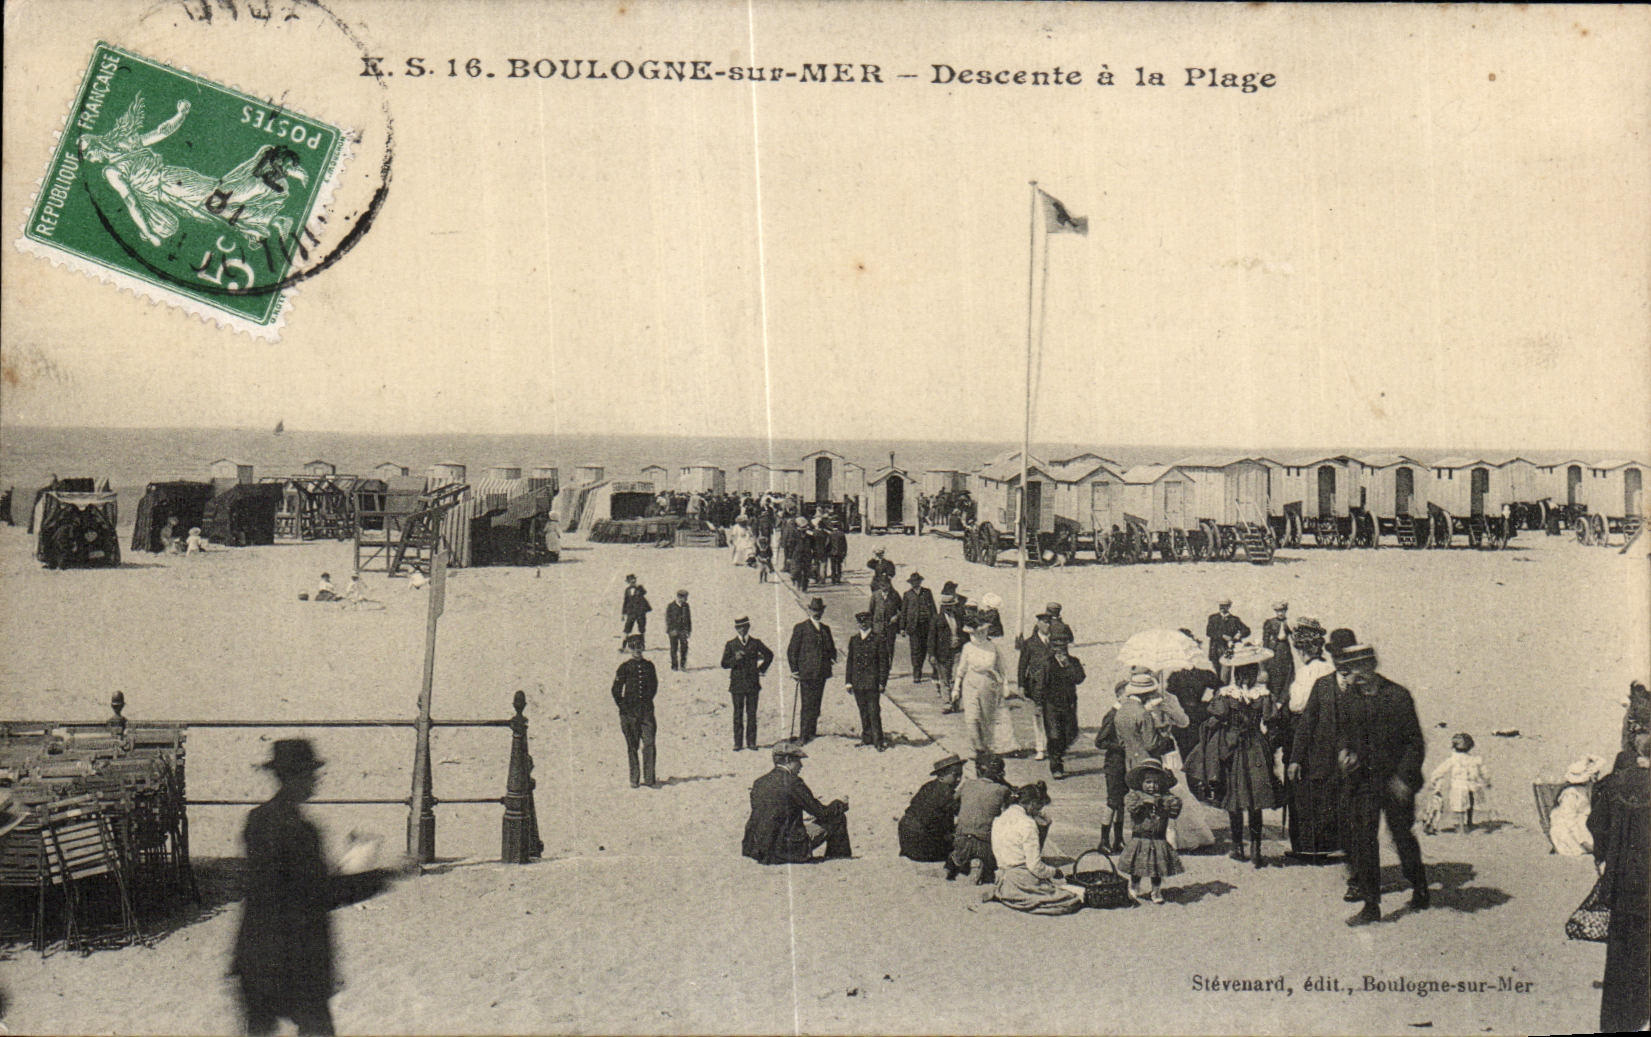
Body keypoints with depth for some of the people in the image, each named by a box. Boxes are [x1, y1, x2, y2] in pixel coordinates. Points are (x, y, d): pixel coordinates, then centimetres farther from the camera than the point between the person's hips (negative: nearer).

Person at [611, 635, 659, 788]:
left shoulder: (648, 665, 8)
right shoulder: (625, 667, 0)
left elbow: (654, 685, 20)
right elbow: (616, 689, 3)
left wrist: (648, 700, 12)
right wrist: (622, 706, -1)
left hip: (646, 710, 2)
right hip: (630, 710, -2)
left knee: (649, 743, -8)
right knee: (632, 745, 2)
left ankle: (648, 778, -3)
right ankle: (634, 778, 9)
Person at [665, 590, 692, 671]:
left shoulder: (686, 606, 8)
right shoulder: (670, 606, -2)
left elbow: (689, 619, 16)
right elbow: (667, 619, -1)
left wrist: (690, 630, 15)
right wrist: (667, 632, -5)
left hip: (683, 630, 2)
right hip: (674, 630, -2)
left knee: (684, 647, -10)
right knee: (674, 649, 2)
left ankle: (683, 665, -1)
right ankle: (674, 666, 10)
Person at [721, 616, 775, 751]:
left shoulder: (755, 643, 6)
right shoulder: (731, 644, 4)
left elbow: (769, 654, 21)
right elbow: (724, 664, -1)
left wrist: (762, 668, 12)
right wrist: (735, 659, -19)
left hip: (753, 683, 1)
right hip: (737, 684, -1)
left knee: (752, 714, 2)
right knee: (738, 714, 1)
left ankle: (751, 741, 8)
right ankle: (738, 742, 4)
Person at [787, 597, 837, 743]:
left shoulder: (825, 629, 16)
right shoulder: (800, 628, -1)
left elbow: (831, 648, 26)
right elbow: (792, 651, -3)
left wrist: (832, 657, 3)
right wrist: (794, 670, -9)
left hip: (821, 673, 6)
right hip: (807, 673, -6)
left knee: (816, 705, 9)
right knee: (807, 706, -8)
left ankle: (810, 734, 18)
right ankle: (803, 737, -4)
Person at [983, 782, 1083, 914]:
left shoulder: (999, 820, 9)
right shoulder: (1027, 824, -16)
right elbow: (1035, 866, -18)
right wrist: (1054, 871, 3)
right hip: (1022, 882, -9)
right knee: (1073, 902, -7)